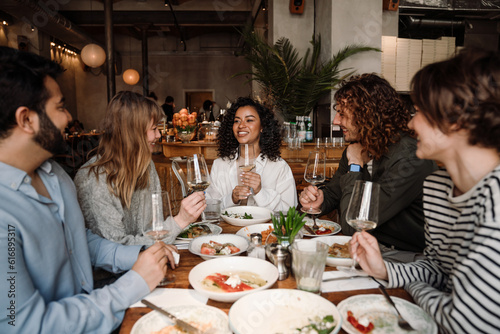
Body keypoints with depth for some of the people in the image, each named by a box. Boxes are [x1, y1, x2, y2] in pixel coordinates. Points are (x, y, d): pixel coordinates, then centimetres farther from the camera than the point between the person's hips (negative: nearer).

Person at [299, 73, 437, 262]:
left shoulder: (409, 160, -24)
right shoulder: (357, 149, 2)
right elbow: (333, 192, 16)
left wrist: (355, 167, -18)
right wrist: (319, 200, -7)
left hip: (404, 255, -7)